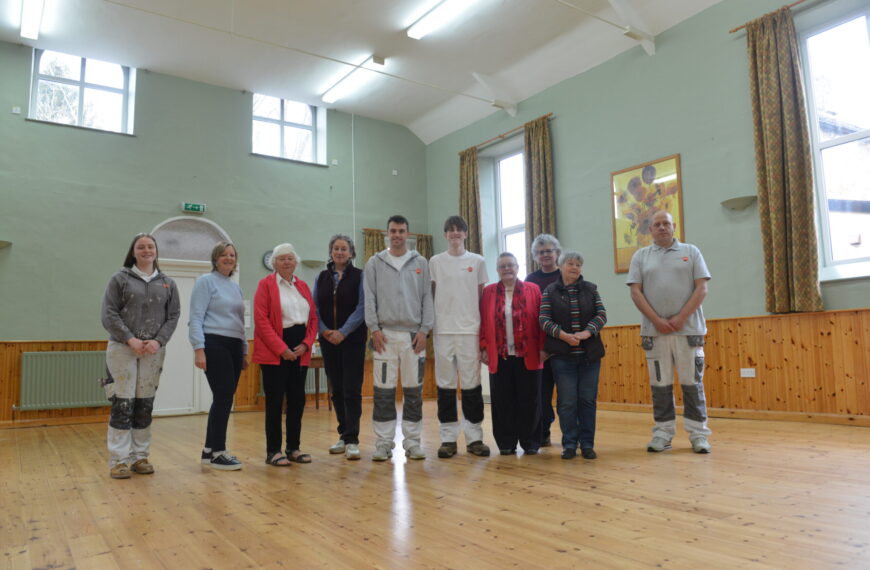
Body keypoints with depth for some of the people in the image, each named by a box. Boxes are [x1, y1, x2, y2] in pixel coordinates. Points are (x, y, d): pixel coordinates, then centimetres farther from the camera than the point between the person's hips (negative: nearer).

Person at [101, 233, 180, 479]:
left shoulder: (167, 283, 11)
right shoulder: (120, 279, 4)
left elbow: (173, 315, 6)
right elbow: (108, 314, -3)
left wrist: (159, 341, -9)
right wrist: (130, 339, -13)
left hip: (153, 350, 3)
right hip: (122, 348, -2)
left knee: (145, 405, 7)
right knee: (123, 404, -3)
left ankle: (140, 456, 16)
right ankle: (119, 459, 5)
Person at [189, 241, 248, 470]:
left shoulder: (236, 286, 19)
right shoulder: (205, 281, -2)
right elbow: (196, 318, -10)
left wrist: (244, 351, 20)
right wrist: (199, 349, -18)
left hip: (234, 347, 8)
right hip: (214, 345, -7)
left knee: (224, 398, 8)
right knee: (224, 397, -9)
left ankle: (210, 449, 18)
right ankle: (217, 453, 1)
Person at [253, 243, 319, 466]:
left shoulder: (303, 286, 15)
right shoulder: (266, 284, -1)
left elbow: (313, 318, 13)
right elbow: (261, 320, -10)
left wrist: (306, 344, -3)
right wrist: (281, 349, -14)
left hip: (300, 351, 5)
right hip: (274, 352, -5)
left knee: (297, 400, 7)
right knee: (275, 400, -1)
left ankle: (293, 448, 18)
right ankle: (273, 451, 10)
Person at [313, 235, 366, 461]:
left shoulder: (359, 276, 0)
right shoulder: (322, 277, 11)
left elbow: (362, 307, -9)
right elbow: (315, 307, 7)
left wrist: (343, 332, -17)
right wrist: (324, 330, -9)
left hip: (352, 339, -4)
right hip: (328, 340, 4)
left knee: (351, 389, -6)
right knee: (337, 389, 9)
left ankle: (352, 439, -2)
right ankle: (344, 435, 21)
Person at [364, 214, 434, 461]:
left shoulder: (420, 263, 9)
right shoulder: (375, 263, 7)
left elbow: (427, 298, 5)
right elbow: (369, 298, 2)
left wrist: (424, 330, -3)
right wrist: (374, 329, -7)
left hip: (414, 334, 1)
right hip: (385, 334, -1)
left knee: (414, 390, 5)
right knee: (384, 391, 1)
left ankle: (412, 441, 15)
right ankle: (383, 442, 10)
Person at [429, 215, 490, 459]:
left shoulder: (477, 261, 8)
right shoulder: (435, 261, 8)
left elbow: (482, 297, 10)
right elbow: (431, 296, 8)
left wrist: (483, 328, 4)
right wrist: (429, 326, 2)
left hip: (470, 329, 0)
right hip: (443, 330, 0)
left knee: (471, 384, 2)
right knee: (445, 384, 4)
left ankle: (474, 437, 12)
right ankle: (448, 438, 12)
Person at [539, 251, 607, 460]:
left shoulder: (590, 289, 9)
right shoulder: (549, 292, 4)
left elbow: (601, 315, 1)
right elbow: (545, 320, -4)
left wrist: (586, 333, -16)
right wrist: (564, 336, -18)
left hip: (589, 354, 2)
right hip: (562, 355, -2)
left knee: (588, 400, 5)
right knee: (566, 402, 1)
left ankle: (587, 443, 15)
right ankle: (569, 444, 12)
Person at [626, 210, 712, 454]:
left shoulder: (691, 252, 8)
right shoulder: (641, 256, 10)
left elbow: (701, 288, 1)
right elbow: (636, 292, 2)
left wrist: (680, 318, -10)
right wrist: (657, 320, -9)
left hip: (688, 329, 0)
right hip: (654, 331, 1)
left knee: (692, 383, 3)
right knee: (660, 384, 5)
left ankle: (698, 433, 11)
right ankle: (663, 432, 14)